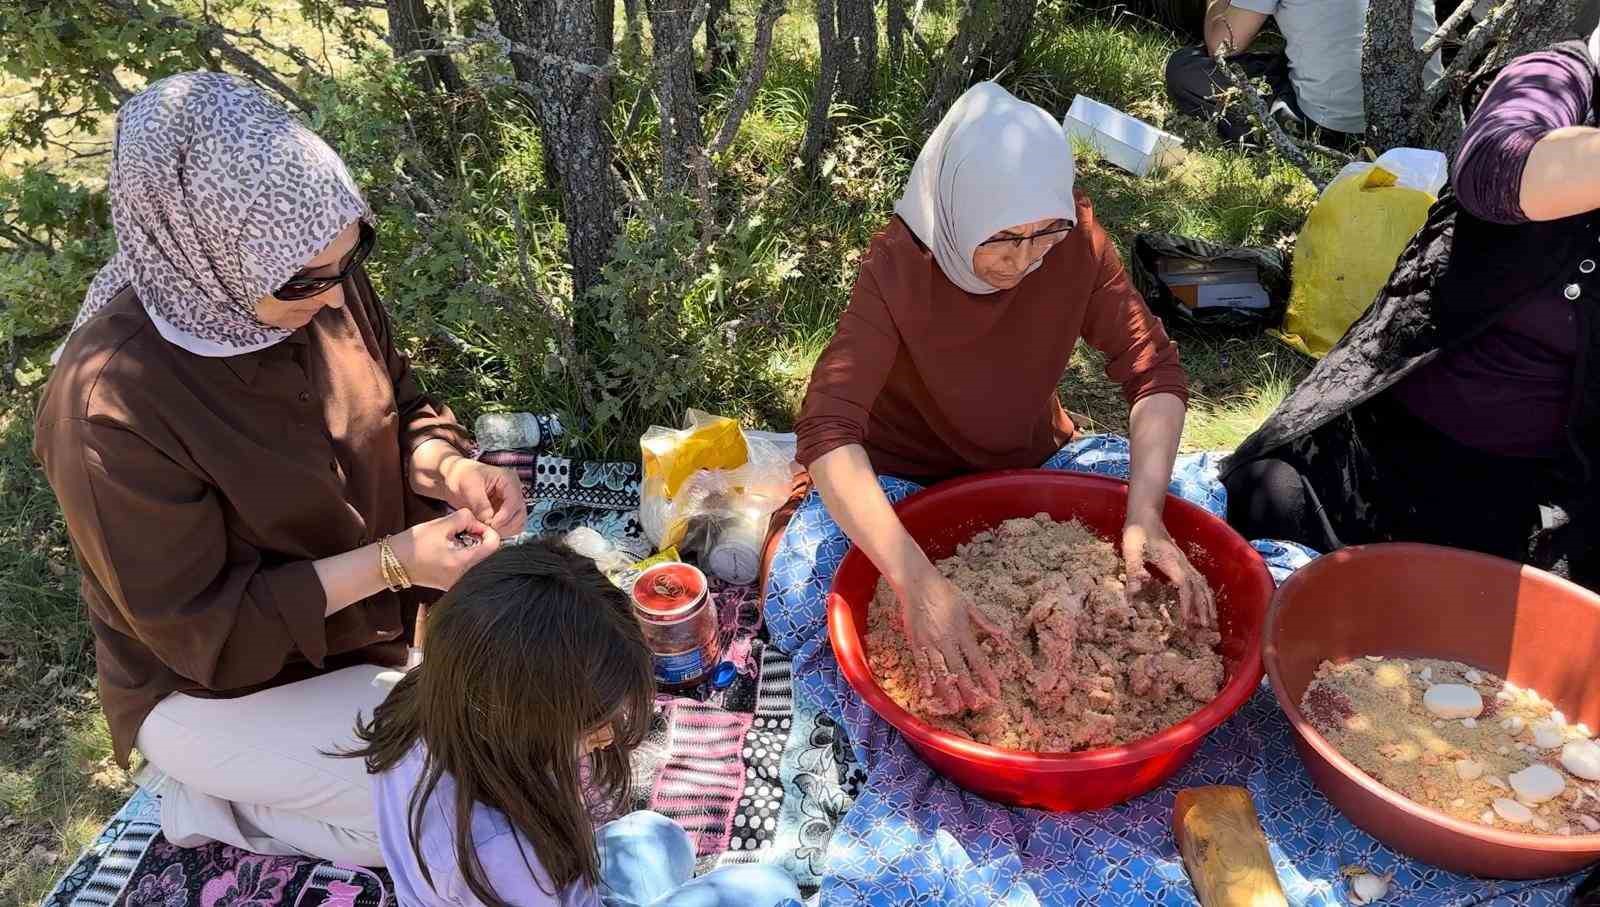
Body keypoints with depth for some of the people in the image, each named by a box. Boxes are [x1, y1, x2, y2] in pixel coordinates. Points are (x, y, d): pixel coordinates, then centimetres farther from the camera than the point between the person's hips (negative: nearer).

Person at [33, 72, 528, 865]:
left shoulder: (319, 282, -14)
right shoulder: (110, 403, -32)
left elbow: (402, 407, 3)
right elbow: (197, 627, -24)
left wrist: (449, 468, -19)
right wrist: (389, 562, -32)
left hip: (378, 605, 7)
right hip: (217, 683, -6)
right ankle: (219, 789, 6)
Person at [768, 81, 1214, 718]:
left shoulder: (1076, 240, -19)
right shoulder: (899, 264, -29)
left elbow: (1153, 370, -15)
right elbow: (827, 429, -39)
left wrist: (1144, 514, -32)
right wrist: (918, 583, -51)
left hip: (1029, 462, 3)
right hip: (902, 474, -3)